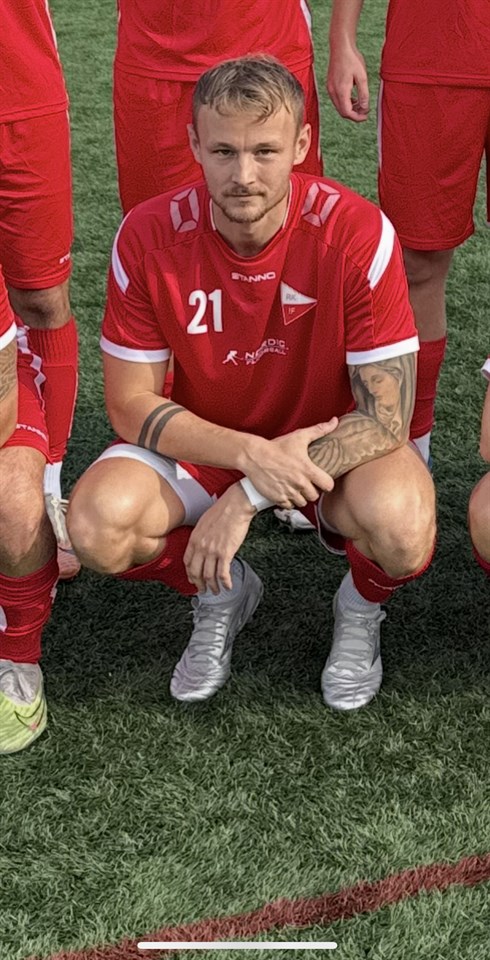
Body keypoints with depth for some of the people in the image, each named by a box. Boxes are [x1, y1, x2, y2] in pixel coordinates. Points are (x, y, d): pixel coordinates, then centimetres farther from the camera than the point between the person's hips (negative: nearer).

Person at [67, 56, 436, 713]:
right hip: (201, 446, 2)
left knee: (402, 529, -35)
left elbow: (386, 414, -23)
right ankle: (222, 593, 8)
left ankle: (362, 607, 6)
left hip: (331, 446, -2)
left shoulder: (358, 234, -24)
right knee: (98, 525, -27)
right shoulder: (149, 237, -18)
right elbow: (131, 402, -13)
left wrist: (248, 497, -29)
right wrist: (250, 452, -29)